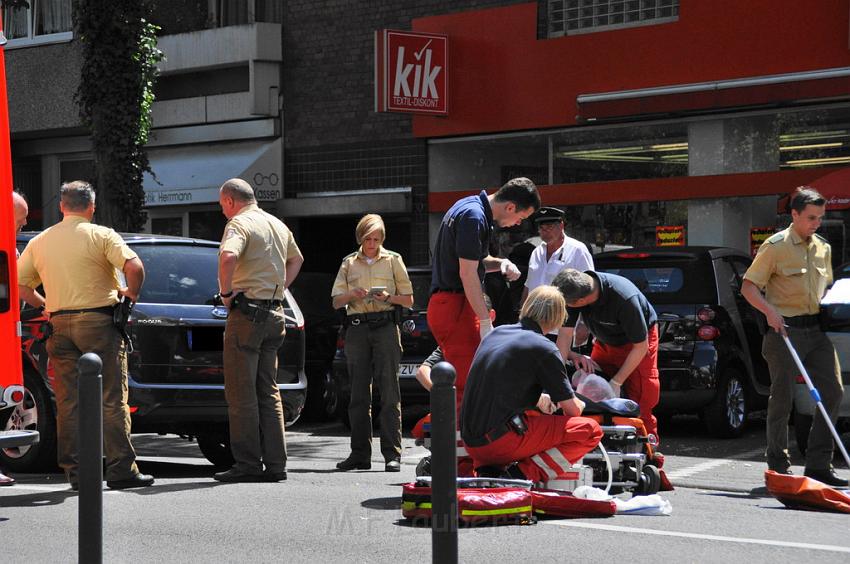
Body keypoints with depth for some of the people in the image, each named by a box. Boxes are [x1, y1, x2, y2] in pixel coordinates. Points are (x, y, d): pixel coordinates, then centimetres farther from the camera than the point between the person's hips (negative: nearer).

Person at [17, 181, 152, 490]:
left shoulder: (40, 241, 11)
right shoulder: (101, 235, -3)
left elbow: (18, 284, 11)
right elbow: (134, 265, -16)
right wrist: (131, 292, 1)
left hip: (60, 325, 4)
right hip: (97, 321, -4)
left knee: (67, 401, 7)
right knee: (111, 399, -2)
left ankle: (74, 470, 7)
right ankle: (121, 469, -4)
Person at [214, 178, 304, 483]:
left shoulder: (240, 223, -9)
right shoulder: (278, 225, 18)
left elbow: (228, 256, -29)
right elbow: (296, 259, 34)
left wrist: (226, 291, -16)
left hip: (247, 312, -8)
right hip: (274, 312, 8)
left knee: (241, 394, -4)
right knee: (268, 392, 11)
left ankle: (248, 464, -5)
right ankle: (275, 463, 10)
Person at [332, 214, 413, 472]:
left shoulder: (393, 260, 12)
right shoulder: (349, 263, 17)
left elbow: (408, 299, 11)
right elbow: (336, 301, 14)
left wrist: (388, 297, -9)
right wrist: (352, 294, -6)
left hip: (385, 327, -2)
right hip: (356, 327, 2)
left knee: (389, 392, -8)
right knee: (359, 393, 2)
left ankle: (392, 453, -8)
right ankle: (360, 453, 6)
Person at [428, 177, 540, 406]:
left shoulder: (470, 206, 16)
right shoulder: (474, 217, -16)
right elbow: (468, 274, -19)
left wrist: (501, 263, 8)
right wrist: (486, 322, -17)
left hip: (444, 306, 10)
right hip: (455, 307, -10)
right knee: (468, 386, -11)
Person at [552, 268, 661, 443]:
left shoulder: (625, 298, -39)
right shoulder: (574, 290, -25)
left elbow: (641, 347, -27)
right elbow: (565, 334, -20)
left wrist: (616, 383, -24)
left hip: (637, 341, -5)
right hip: (605, 341, 6)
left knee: (639, 406, -12)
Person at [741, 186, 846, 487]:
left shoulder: (823, 248, 14)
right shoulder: (776, 246, -5)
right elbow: (749, 286, -6)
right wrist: (769, 311, -21)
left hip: (817, 330, 6)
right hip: (786, 328, -6)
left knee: (832, 392, -1)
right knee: (783, 397, -2)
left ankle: (818, 465, 6)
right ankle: (778, 467, 7)